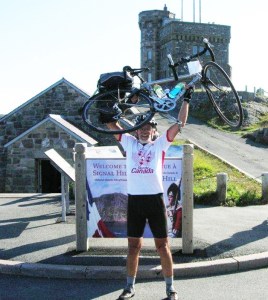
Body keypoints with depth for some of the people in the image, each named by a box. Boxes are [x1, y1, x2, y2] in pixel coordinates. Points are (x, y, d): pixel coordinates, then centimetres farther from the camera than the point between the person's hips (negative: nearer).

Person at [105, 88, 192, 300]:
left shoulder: (160, 144, 7)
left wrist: (186, 100, 2)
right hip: (134, 200, 2)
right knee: (134, 246, 10)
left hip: (155, 200, -1)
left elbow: (180, 124, 3)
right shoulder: (129, 143, 12)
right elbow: (111, 124, 14)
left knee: (163, 245, 5)